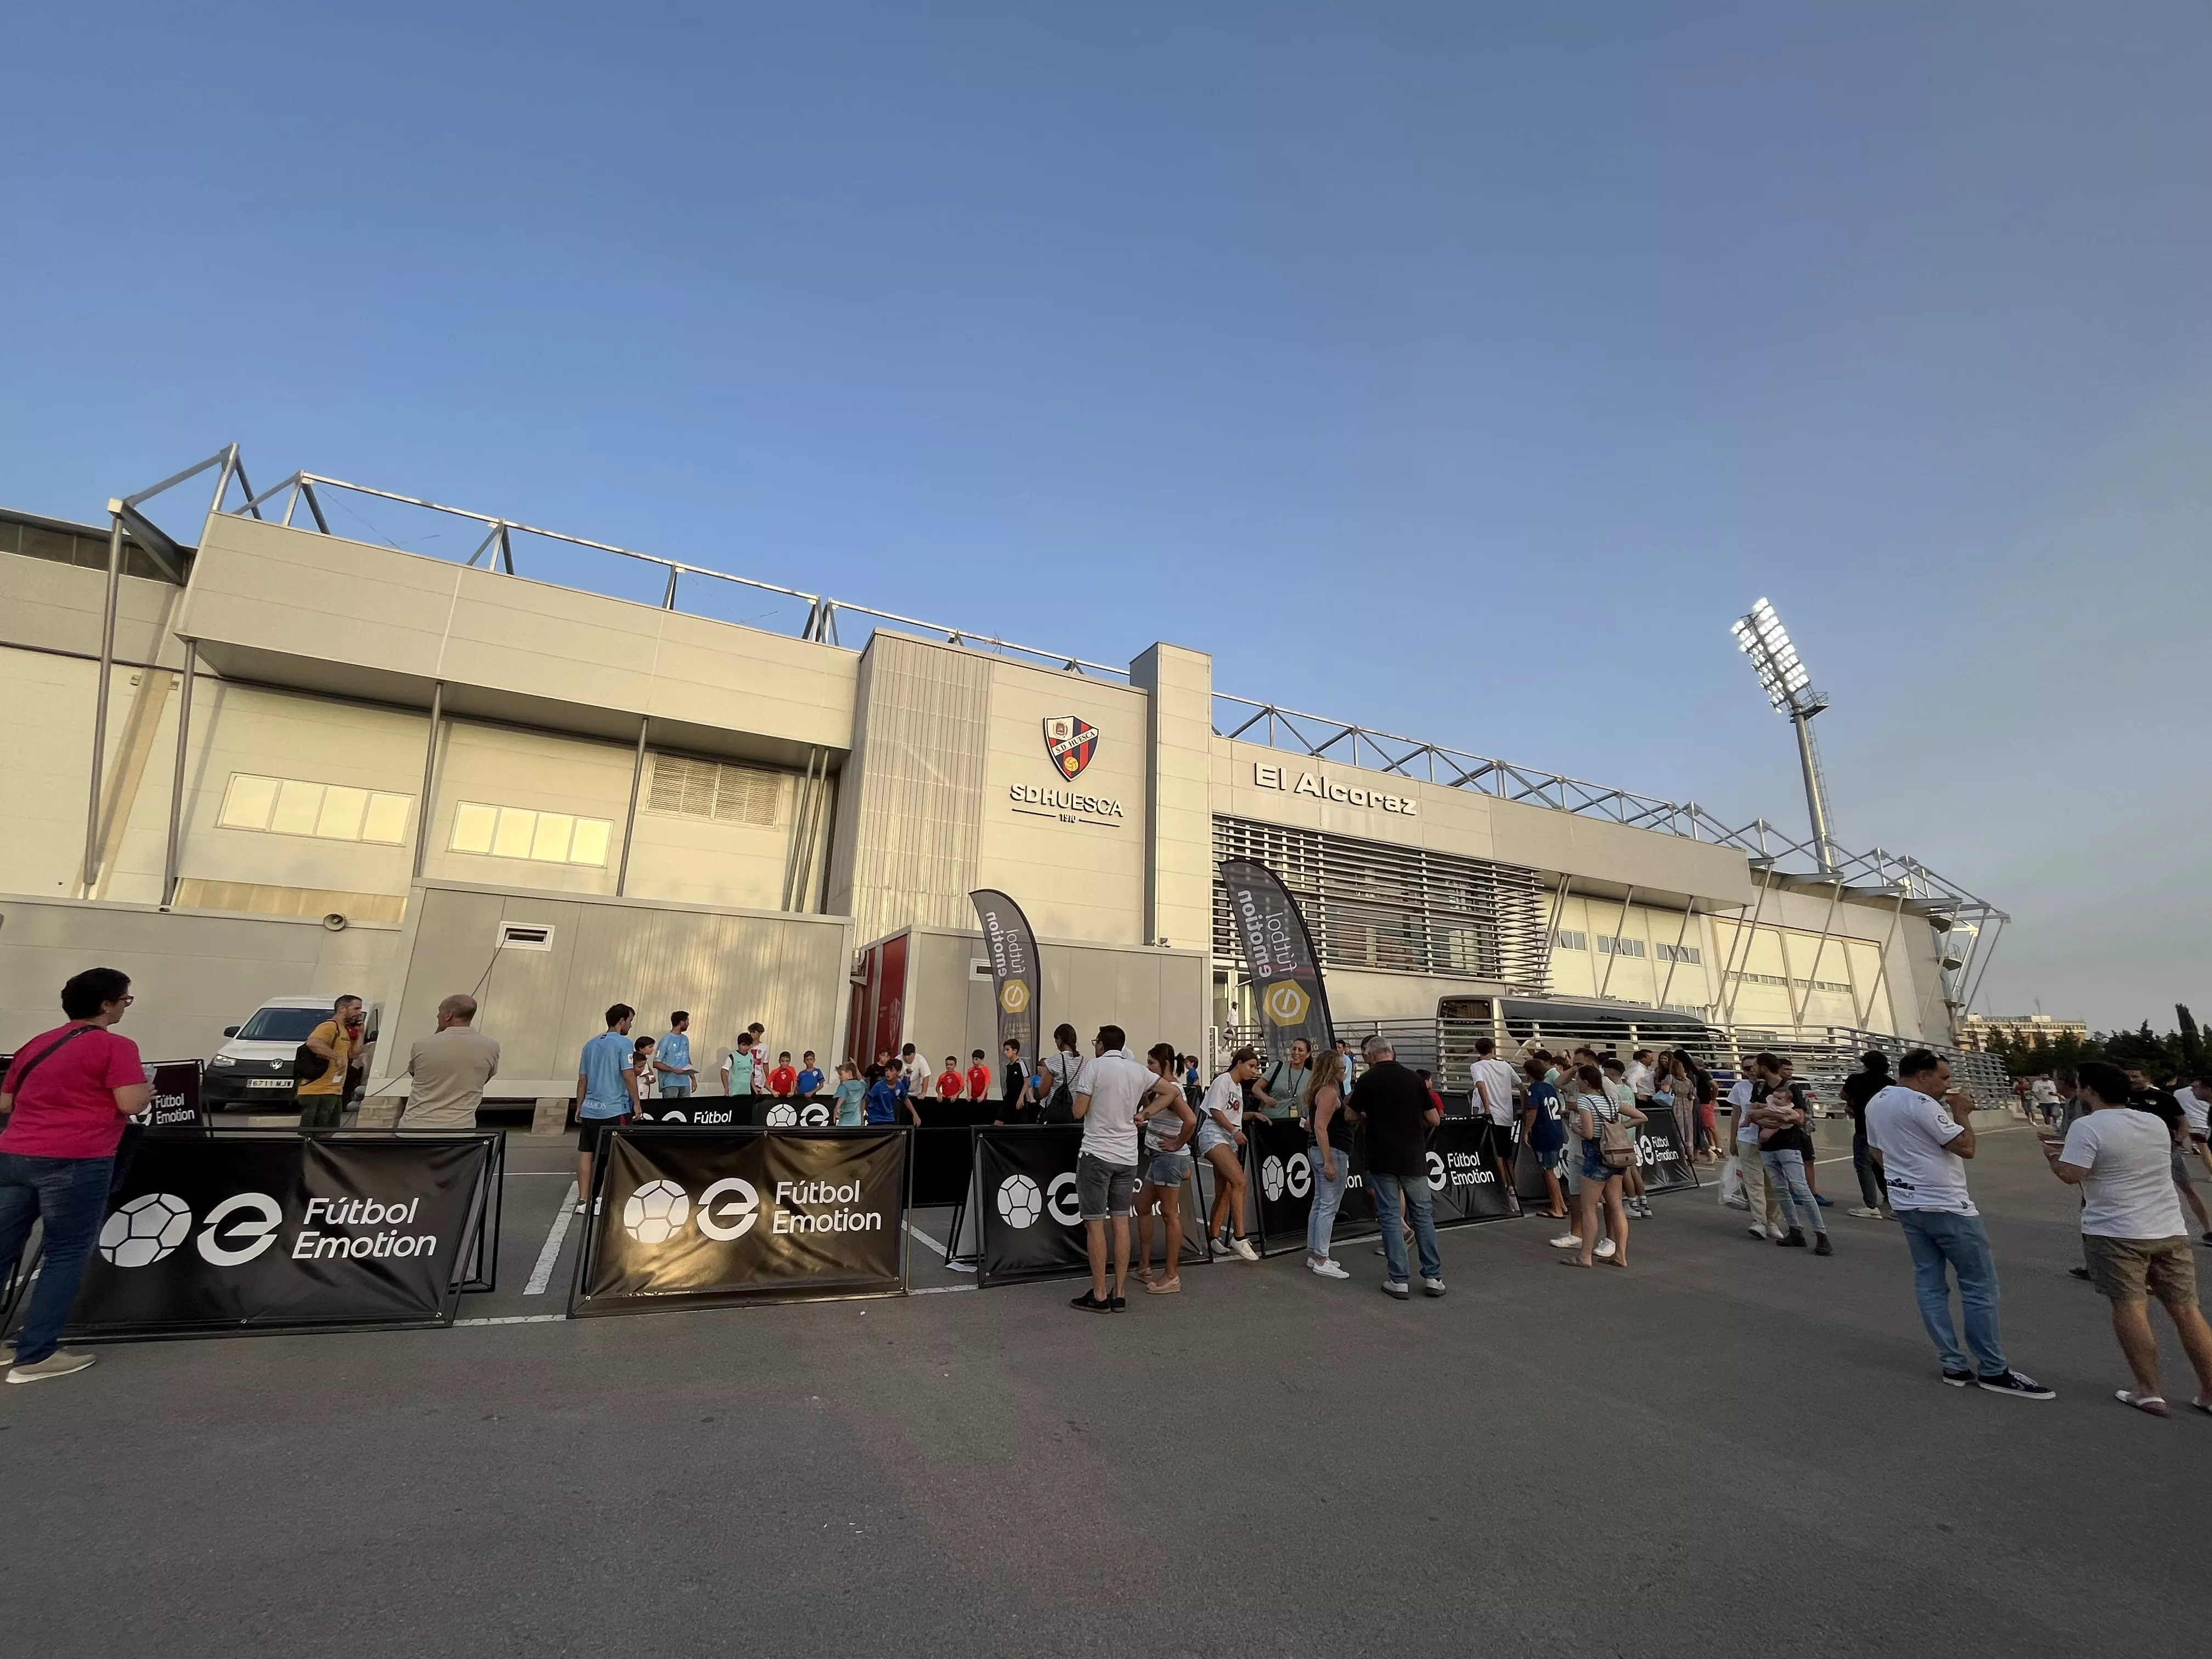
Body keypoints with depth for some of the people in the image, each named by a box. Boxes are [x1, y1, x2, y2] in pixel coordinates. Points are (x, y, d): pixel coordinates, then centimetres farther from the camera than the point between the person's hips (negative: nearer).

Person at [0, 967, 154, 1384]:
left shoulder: (36, 1044, 16)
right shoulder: (115, 1047, -9)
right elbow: (131, 1104, -15)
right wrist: (148, 1089, 6)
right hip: (75, 1162, -7)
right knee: (66, 1256, 4)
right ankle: (35, 1356, 5)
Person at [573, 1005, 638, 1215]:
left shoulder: (590, 1045, 14)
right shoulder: (623, 1043, -7)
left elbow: (582, 1080, 15)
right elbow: (628, 1075, -13)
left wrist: (579, 1108, 21)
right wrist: (636, 1103, -4)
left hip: (590, 1109, 6)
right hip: (615, 1110, -6)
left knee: (585, 1154, 7)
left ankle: (583, 1201, 9)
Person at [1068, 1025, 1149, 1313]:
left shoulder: (1095, 1066, -8)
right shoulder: (1139, 1071, 8)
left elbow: (1079, 1112, -11)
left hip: (1097, 1154, -5)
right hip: (1127, 1156, 5)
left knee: (1095, 1223, 1)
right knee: (1121, 1222, 8)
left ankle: (1099, 1295, 4)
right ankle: (1120, 1294, 12)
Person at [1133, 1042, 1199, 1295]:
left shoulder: (1172, 1090, -18)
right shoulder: (1163, 1090, 12)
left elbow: (1191, 1121, -30)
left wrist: (1177, 1145, -19)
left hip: (1169, 1158, -10)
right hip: (1157, 1157, 10)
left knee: (1170, 1214, -2)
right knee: (1143, 1208, 16)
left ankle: (1171, 1277, 7)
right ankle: (1144, 1267, 25)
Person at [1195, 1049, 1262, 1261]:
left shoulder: (1239, 1087, 22)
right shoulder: (1223, 1080, -5)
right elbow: (1215, 1110, -11)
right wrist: (1233, 1130, -18)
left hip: (1230, 1140, 10)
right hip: (1213, 1135, -10)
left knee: (1225, 1192, 6)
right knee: (1239, 1181, -24)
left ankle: (1214, 1238, 16)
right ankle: (1239, 1237, -23)